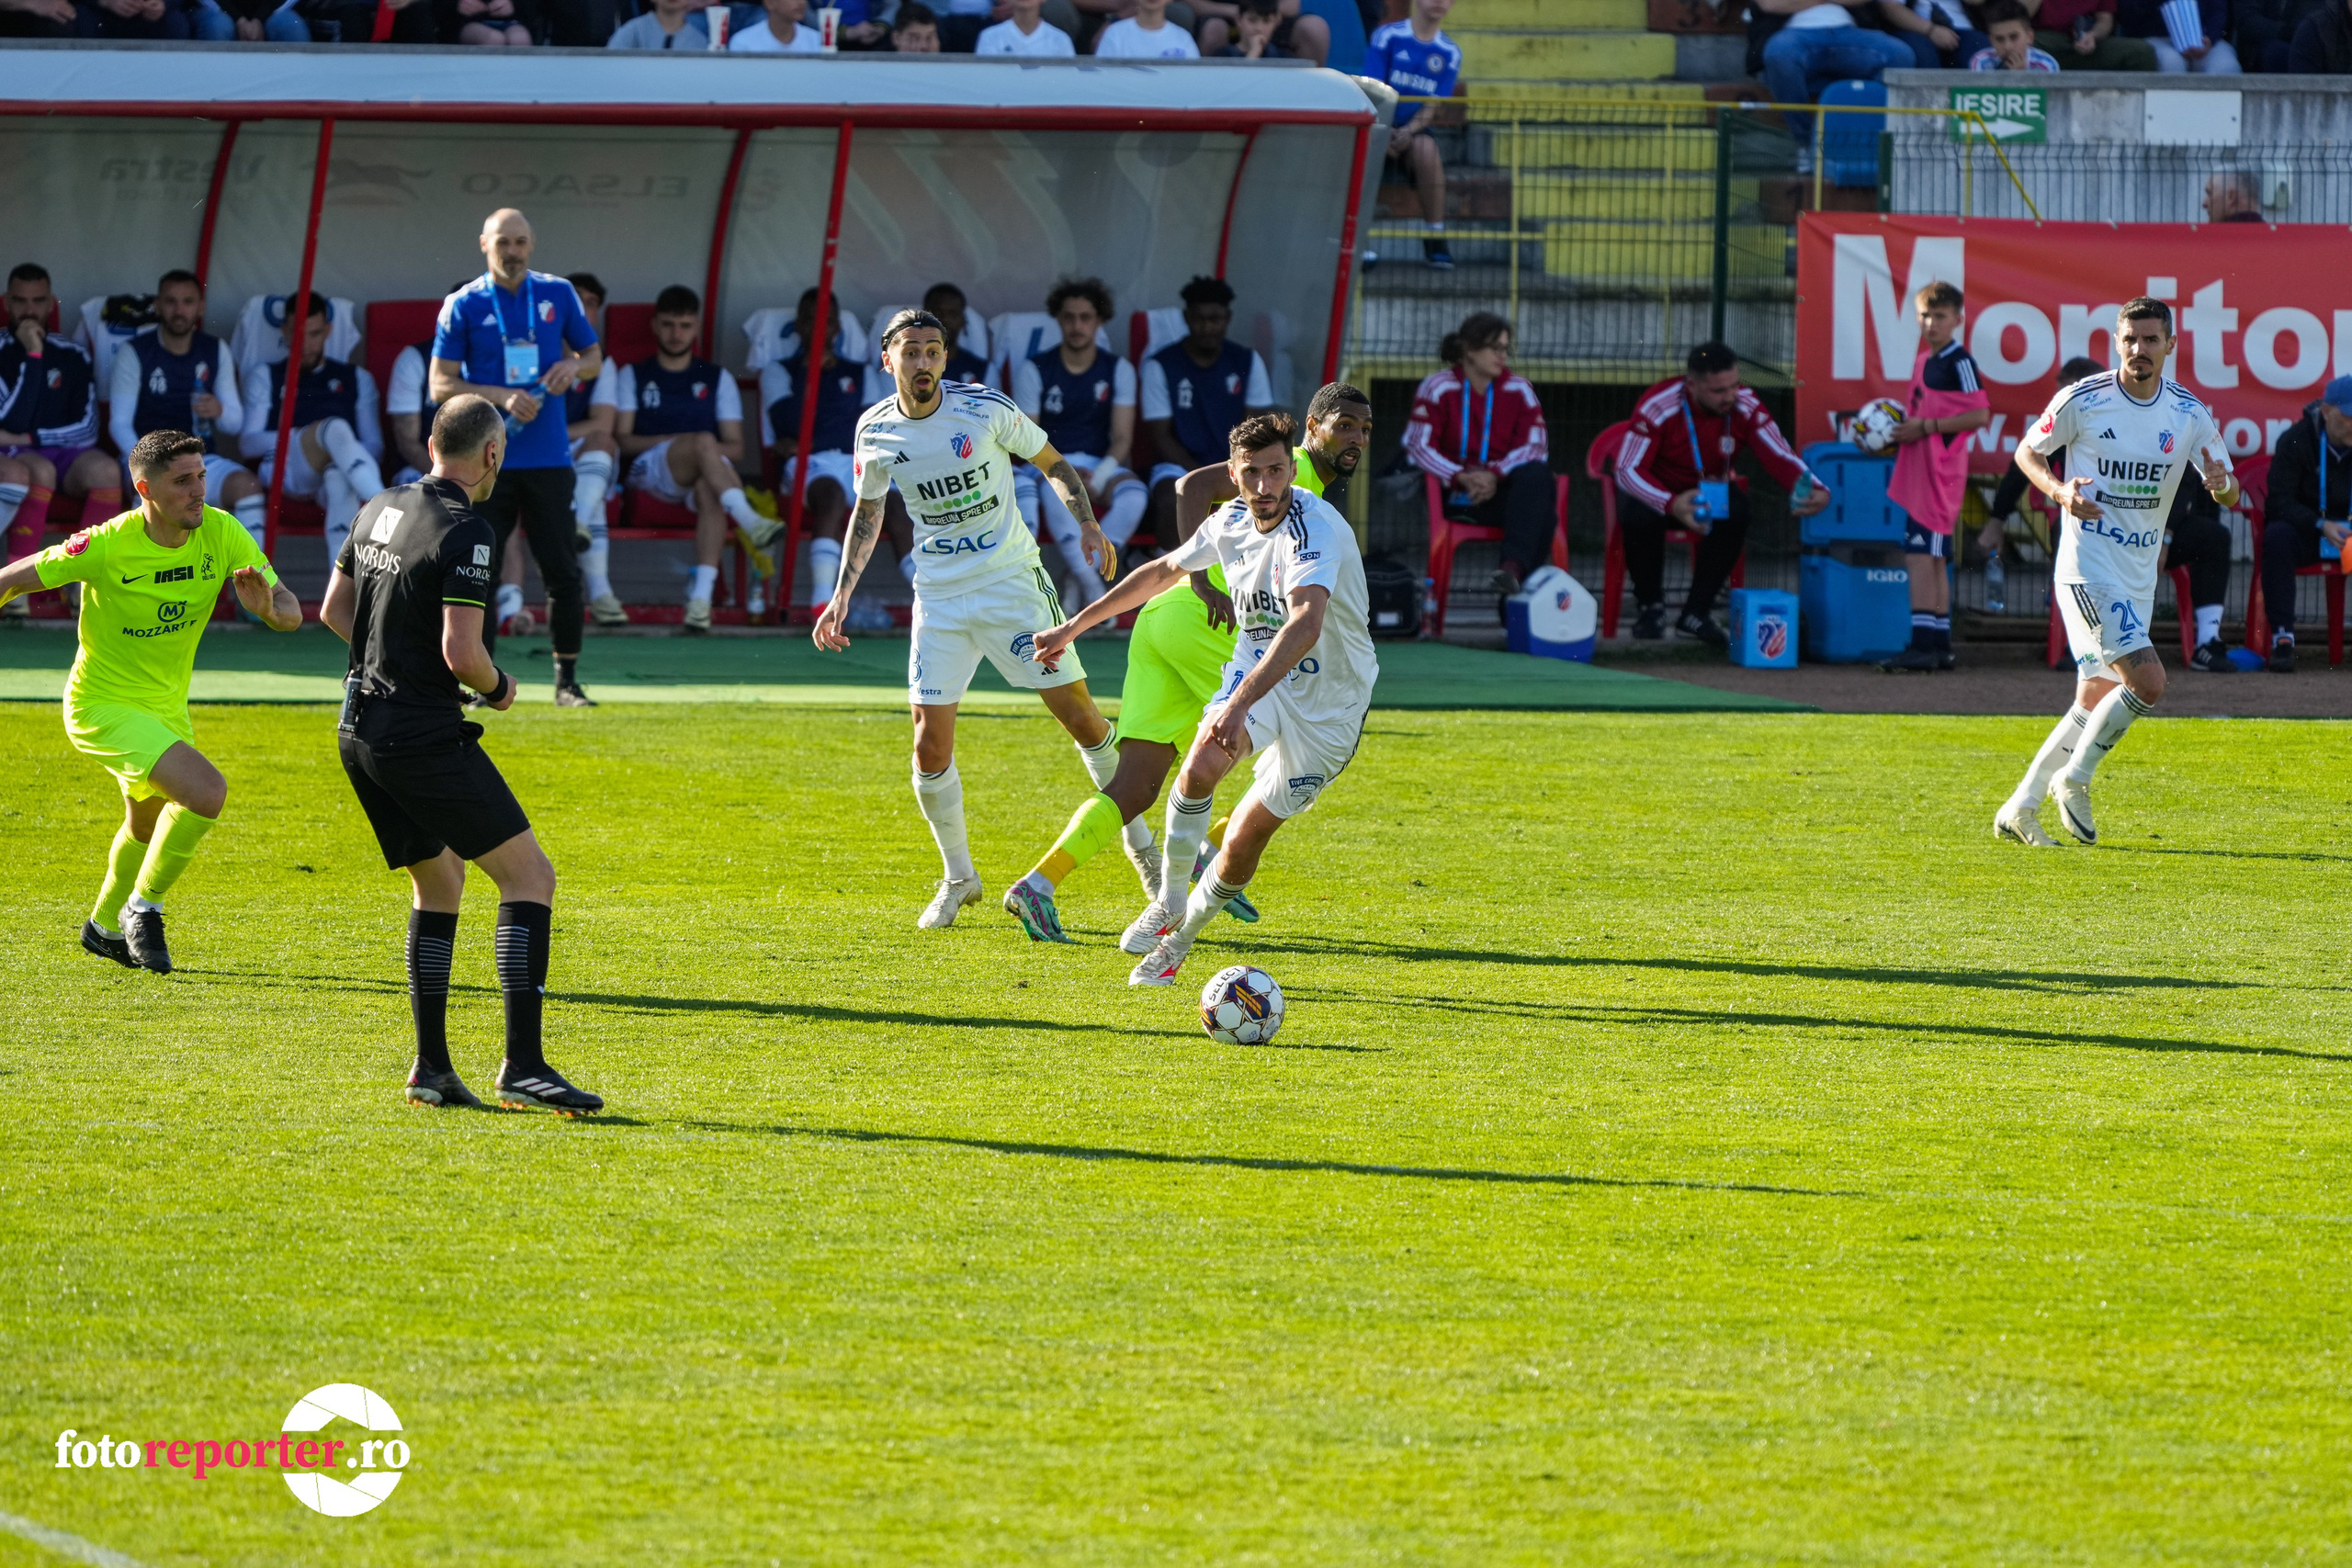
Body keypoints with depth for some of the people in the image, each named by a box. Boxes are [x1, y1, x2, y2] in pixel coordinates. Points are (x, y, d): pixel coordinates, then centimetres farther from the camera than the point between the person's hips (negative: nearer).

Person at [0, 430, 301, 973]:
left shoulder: (221, 533, -14)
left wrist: (268, 607, -38)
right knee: (207, 791, -24)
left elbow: (291, 614, -15)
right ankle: (144, 908, -4)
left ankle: (105, 926, 53)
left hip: (167, 704, 7)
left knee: (148, 824, 26)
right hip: (103, 706, -7)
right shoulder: (108, 546, -25)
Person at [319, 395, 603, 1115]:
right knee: (529, 874, -5)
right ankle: (522, 1063, -15)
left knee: (438, 881, 21)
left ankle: (431, 1068, 16)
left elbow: (334, 610, 20)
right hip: (425, 735, -9)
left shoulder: (379, 510, 10)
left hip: (359, 730, 9)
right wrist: (498, 687, -1)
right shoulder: (465, 531, -16)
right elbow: (461, 652, -22)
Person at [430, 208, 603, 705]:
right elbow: (442, 385, -3)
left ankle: (568, 682, 8)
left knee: (563, 572, -1)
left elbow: (594, 357, 17)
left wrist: (574, 367, -7)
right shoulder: (463, 306, 0)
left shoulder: (558, 295, 7)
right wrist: (502, 397, -17)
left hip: (548, 457, 2)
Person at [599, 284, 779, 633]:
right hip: (648, 470, -1)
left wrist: (706, 449, -10)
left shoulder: (718, 380, 23)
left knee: (710, 492, -39)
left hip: (705, 467, 1)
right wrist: (672, 442, -9)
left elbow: (735, 447, 14)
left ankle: (701, 594, -52)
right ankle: (750, 523, -55)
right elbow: (622, 440, 7)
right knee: (702, 441, -35)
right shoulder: (633, 377, 20)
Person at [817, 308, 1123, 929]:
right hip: (939, 597, 2)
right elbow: (867, 513, 14)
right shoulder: (876, 432, -3)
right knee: (930, 747, -4)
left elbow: (1053, 463, 3)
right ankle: (958, 878, 14)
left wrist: (1088, 526, -13)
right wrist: (842, 595, 8)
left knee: (1079, 716, -4)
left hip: (1013, 581, -2)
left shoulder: (985, 408, -11)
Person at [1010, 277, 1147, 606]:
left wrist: (1099, 476, -19)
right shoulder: (1033, 370, 1)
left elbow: (1122, 438, -1)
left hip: (1102, 465, 2)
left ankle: (1080, 577, -38)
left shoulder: (1118, 370, 6)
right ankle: (1090, 584, -47)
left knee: (1134, 493, -32)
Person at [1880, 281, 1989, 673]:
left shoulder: (1958, 362, -10)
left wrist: (1925, 427, -17)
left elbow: (1980, 414, -17)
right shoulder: (1924, 361, 17)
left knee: (1920, 552, -15)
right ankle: (1940, 646, 16)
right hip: (1918, 469, 10)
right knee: (1934, 558, 11)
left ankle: (1923, 645, -19)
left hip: (1941, 471, -10)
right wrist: (1899, 431, 9)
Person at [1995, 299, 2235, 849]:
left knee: (2096, 702, 10)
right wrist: (2060, 490, -16)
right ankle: (2074, 780, 1)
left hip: (2139, 574, 6)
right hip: (2088, 569, -6)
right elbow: (2028, 451, 5)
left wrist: (2222, 485, -19)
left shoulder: (2189, 412, 2)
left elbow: (2229, 497, 6)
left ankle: (2021, 808, 22)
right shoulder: (2082, 400, -9)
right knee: (2147, 682, -19)